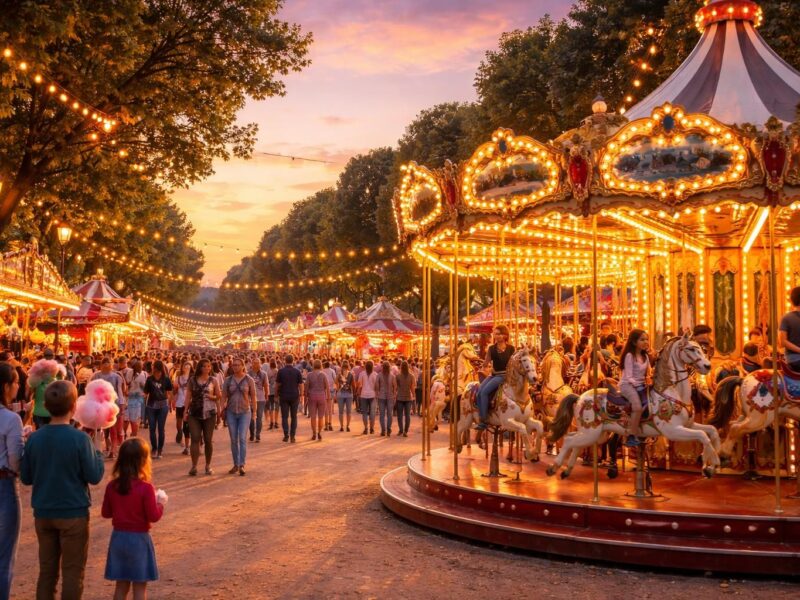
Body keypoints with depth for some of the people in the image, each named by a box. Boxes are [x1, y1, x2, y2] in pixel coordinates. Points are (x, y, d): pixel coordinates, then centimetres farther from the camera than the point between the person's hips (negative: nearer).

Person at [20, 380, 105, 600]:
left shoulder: (34, 438, -5)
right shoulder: (80, 439, -17)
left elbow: (25, 478, 3)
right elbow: (94, 477, -12)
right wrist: (98, 454, 4)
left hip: (43, 514, 4)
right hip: (73, 513, -4)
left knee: (47, 570, 15)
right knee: (72, 572, 7)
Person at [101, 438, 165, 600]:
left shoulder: (112, 486, -3)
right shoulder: (145, 488, -19)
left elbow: (106, 513, 7)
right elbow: (153, 516, -16)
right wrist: (160, 503, 1)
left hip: (118, 537, 5)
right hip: (138, 539, -5)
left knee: (121, 585, 15)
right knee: (139, 587, 5)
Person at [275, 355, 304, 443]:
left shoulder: (281, 371, -4)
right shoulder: (297, 372, -2)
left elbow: (277, 385, -3)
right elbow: (300, 385, -2)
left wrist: (276, 395, 8)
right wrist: (300, 395, 6)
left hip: (284, 396, -1)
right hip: (294, 396, 1)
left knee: (285, 416, 5)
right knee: (294, 417, 9)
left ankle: (286, 435, -2)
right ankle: (292, 436, 5)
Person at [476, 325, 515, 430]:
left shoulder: (511, 349, -2)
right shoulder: (492, 348, 7)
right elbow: (485, 365, 10)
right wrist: (487, 353, -2)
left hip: (504, 375, -5)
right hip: (493, 375, 5)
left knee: (485, 392, -23)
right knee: (479, 391, -19)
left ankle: (483, 421, -19)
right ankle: (482, 418, -12)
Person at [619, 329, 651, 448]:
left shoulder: (645, 356, 13)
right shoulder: (629, 356, -10)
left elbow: (649, 372, 16)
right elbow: (629, 377, -13)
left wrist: (649, 380, -2)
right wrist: (637, 384, -23)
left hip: (640, 385, 8)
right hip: (628, 384, -8)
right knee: (638, 407, -28)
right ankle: (631, 437, -27)